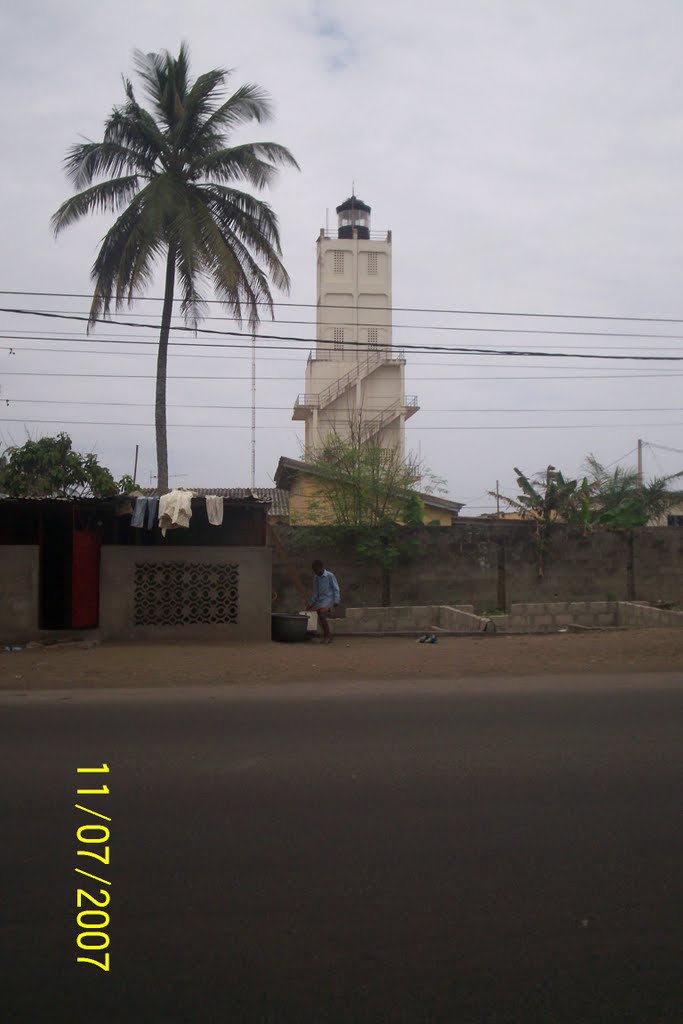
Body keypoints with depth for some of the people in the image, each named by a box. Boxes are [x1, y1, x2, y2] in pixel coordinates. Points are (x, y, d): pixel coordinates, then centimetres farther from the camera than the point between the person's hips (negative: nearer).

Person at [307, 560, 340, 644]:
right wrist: (312, 602, 15)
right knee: (320, 619, 3)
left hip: (328, 599, -7)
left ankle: (327, 635, -14)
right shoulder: (316, 577, 11)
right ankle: (327, 637, 13)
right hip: (319, 600, 7)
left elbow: (336, 589, -4)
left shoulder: (330, 576, -7)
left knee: (323, 616, -22)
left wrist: (336, 601, -10)